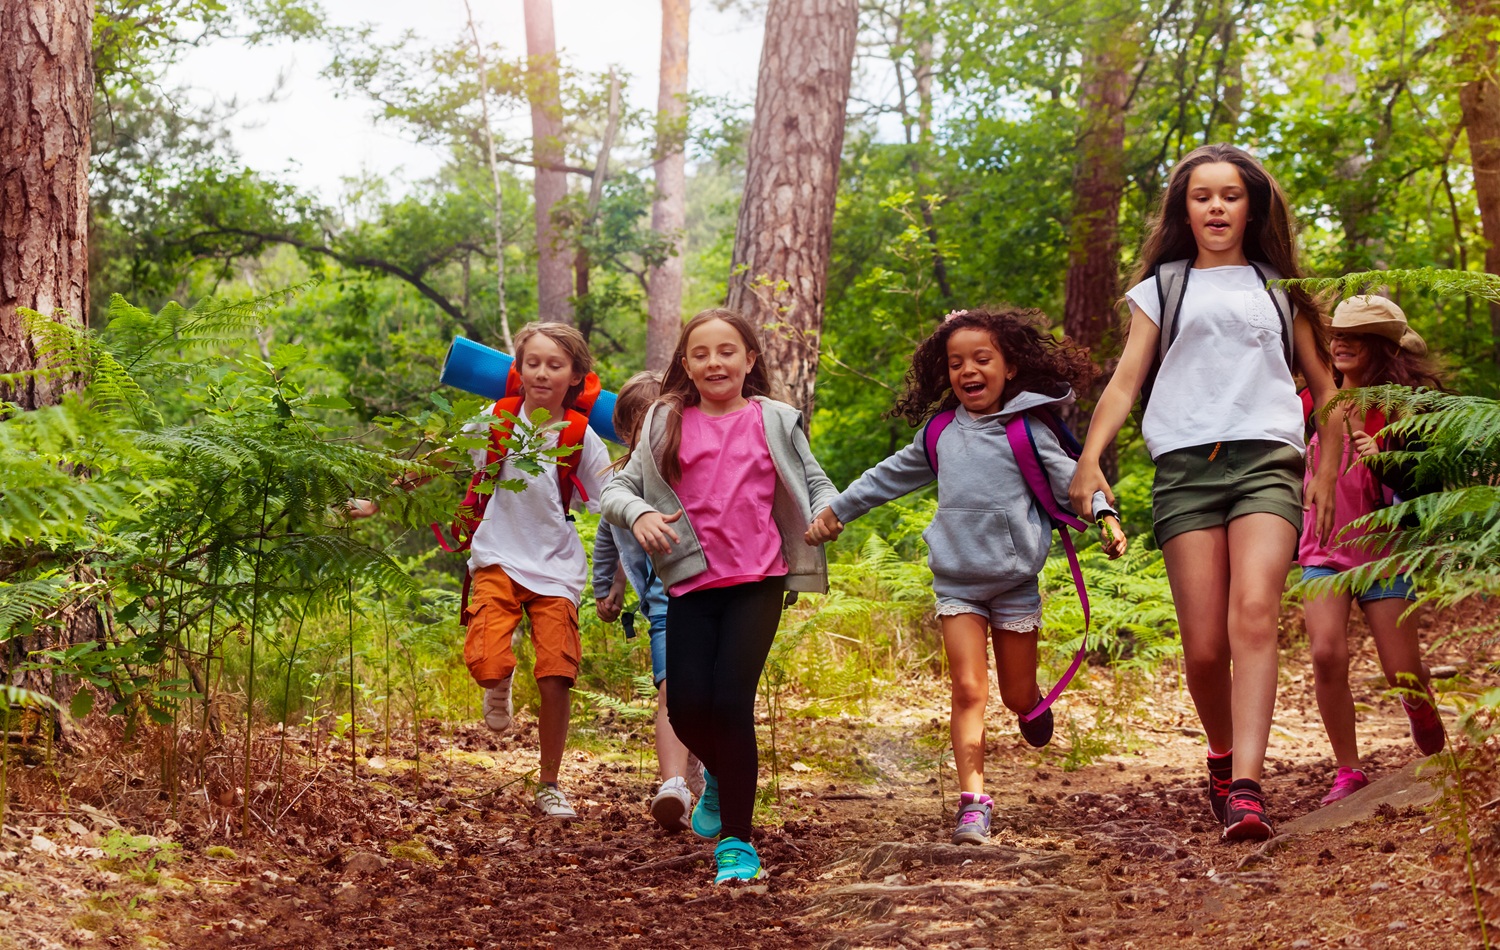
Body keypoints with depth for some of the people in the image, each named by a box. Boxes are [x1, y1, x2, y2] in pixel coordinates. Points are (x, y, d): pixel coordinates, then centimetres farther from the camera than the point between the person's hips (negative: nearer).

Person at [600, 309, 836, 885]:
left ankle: (737, 841, -1)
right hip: (692, 583, 2)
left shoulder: (775, 421, 6)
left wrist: (824, 513, -10)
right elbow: (618, 487, 4)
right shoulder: (666, 424, 7)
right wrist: (638, 513, -18)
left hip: (758, 581, -2)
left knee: (731, 699, -13)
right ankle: (720, 774, 34)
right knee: (688, 707, -3)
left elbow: (816, 483, 13)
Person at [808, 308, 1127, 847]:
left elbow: (1069, 479, -7)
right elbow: (889, 477, 20)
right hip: (957, 583, 2)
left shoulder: (1026, 432, -4)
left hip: (1015, 583, -2)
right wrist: (837, 510, 26)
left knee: (1017, 696, 7)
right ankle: (973, 804, -10)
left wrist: (1105, 517, -25)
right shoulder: (938, 435, 7)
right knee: (968, 691, -9)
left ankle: (1033, 707, 45)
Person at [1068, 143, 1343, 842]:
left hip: (1267, 462, 0)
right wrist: (1088, 459, -4)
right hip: (1186, 468, 0)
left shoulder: (1279, 286, 21)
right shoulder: (1162, 288, 19)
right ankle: (1221, 759, 19)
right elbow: (1125, 380, 10)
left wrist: (1327, 472, 19)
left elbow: (1325, 385, 27)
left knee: (1254, 613, -22)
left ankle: (1245, 788, -31)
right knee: (1204, 645, -8)